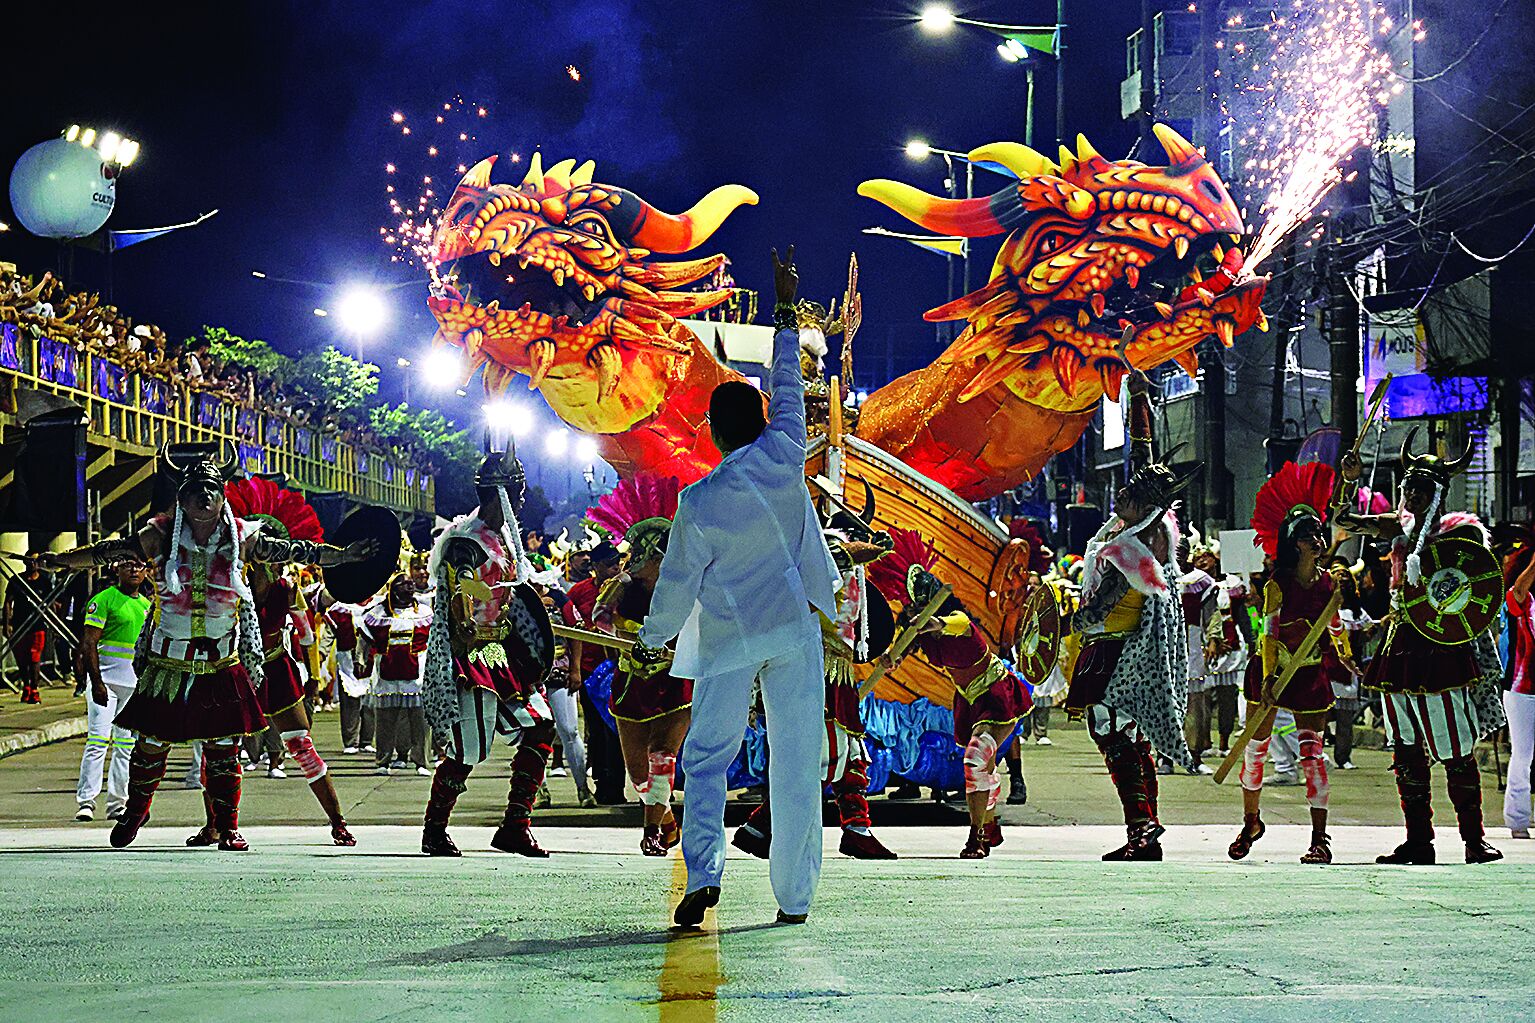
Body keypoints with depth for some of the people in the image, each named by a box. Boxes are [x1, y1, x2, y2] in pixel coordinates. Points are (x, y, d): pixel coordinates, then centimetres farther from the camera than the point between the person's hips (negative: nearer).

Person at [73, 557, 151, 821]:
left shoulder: (147, 605, 16)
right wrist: (96, 682, -17)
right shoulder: (104, 600, -4)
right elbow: (89, 643, -10)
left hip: (136, 681, 6)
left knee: (126, 744, 6)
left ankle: (117, 803, 11)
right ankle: (86, 802, -9)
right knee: (98, 739, -11)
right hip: (106, 677, -6)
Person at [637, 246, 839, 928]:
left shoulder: (699, 502, -11)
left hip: (728, 641, -2)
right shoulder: (784, 456, -8)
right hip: (795, 631, 2)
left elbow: (678, 582, -3)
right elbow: (788, 387, 8)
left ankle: (704, 872, -10)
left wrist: (652, 640, 13)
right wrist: (785, 310, 18)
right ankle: (794, 896, 7)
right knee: (796, 765, 5)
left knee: (707, 758, 8)